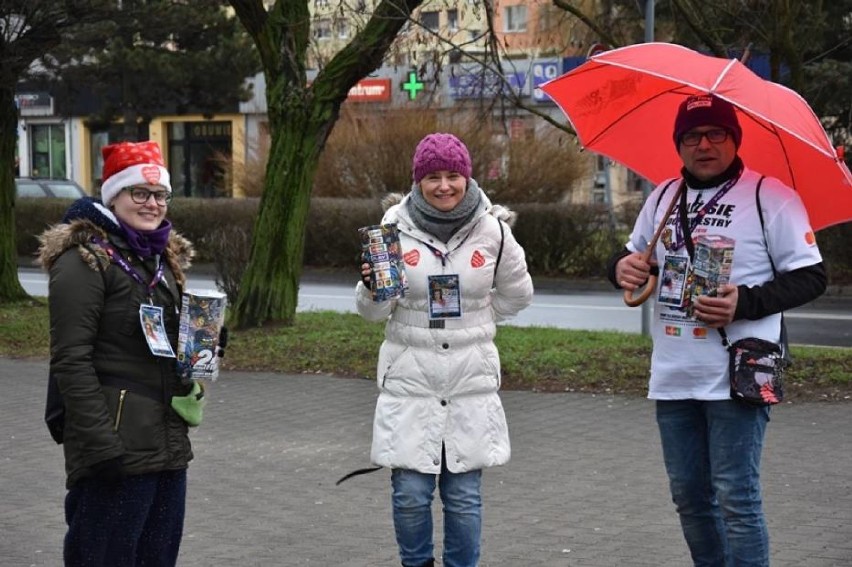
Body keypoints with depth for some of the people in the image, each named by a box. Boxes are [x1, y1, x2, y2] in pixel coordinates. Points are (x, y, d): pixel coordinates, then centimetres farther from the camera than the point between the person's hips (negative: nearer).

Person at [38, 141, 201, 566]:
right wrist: (103, 445, -21)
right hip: (117, 449, -8)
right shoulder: (84, 260, -9)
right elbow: (71, 362, -15)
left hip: (169, 446, 8)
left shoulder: (165, 258, 16)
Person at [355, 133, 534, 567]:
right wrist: (371, 289, -21)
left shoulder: (491, 229, -1)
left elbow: (517, 294, 16)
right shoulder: (396, 226, -4)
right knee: (411, 493, -1)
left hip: (471, 381, 1)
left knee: (464, 495, 6)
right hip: (409, 379, -1)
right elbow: (373, 312, 0)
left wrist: (471, 326, 11)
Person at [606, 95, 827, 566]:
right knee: (688, 495, 13)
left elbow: (810, 277, -7)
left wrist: (745, 303, -21)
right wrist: (622, 267, -2)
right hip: (673, 378, 7)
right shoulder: (663, 197, 13)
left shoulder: (770, 196, -6)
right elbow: (635, 256, 24)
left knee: (736, 496, -7)